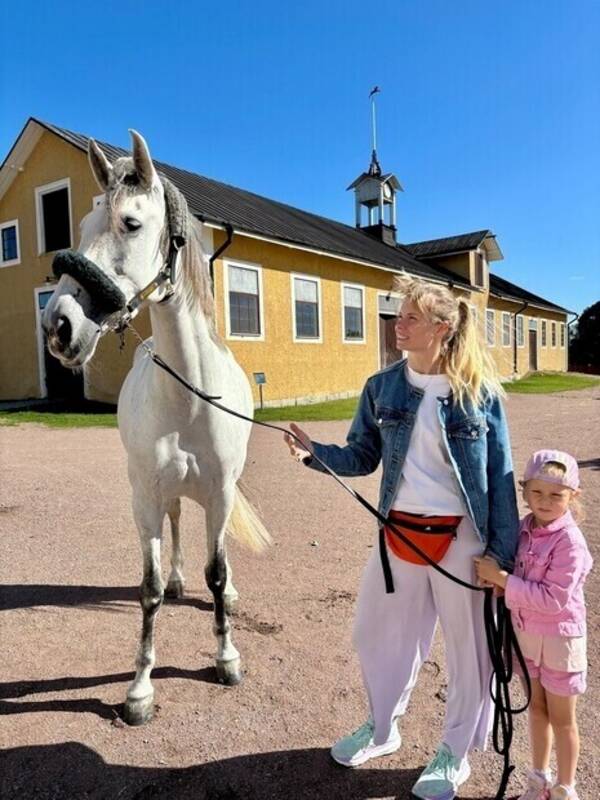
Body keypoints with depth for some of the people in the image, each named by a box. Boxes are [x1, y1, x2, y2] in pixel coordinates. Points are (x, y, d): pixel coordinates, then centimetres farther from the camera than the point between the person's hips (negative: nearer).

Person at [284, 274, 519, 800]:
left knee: (468, 648, 13)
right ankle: (381, 727, 45)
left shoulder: (480, 393, -9)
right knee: (377, 633, 17)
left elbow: (501, 478, -6)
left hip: (462, 539, -3)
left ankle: (454, 755, 39)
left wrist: (504, 552, -8)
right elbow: (362, 458, 2)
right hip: (399, 534, 4)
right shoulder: (382, 388, -1)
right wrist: (315, 453, -16)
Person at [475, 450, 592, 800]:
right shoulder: (524, 529, -6)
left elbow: (554, 599, -28)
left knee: (562, 718, 14)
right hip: (526, 633, 6)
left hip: (559, 639, -6)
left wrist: (502, 579, -28)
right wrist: (495, 577, -13)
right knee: (537, 708, 22)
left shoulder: (570, 541, -25)